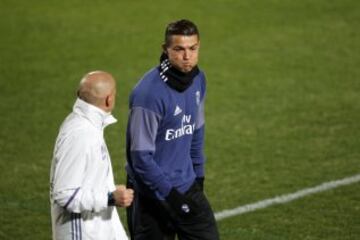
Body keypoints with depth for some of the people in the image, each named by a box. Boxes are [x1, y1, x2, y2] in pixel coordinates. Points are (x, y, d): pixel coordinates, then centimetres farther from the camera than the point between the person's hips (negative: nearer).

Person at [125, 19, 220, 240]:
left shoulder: (198, 79, 1)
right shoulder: (149, 93, -23)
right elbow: (141, 156, -21)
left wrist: (198, 174, 13)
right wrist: (170, 195, -18)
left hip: (188, 188, 7)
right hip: (153, 195, -7)